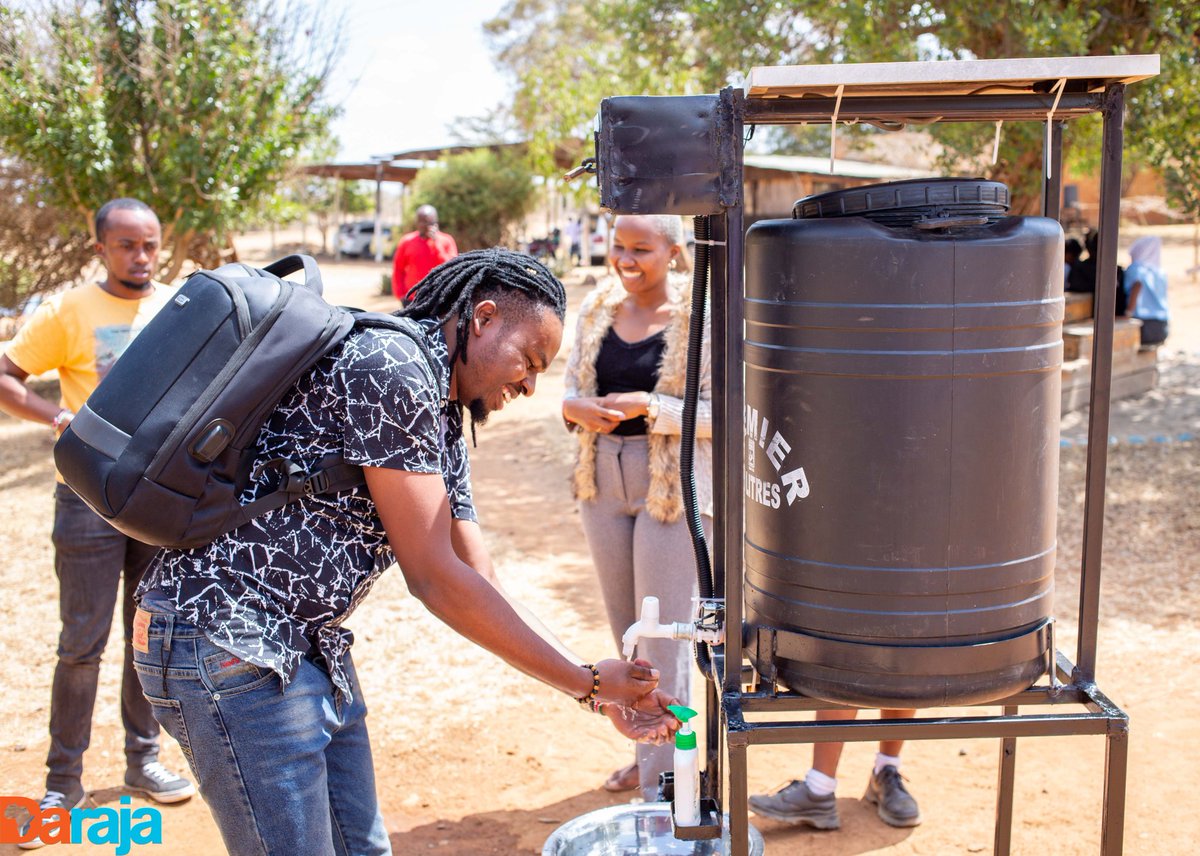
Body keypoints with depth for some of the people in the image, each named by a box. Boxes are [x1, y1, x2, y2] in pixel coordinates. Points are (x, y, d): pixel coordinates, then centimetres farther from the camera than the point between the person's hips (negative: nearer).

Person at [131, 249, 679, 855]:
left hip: (311, 648, 10)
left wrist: (596, 691, 6)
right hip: (229, 641, -10)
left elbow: (482, 591, 14)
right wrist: (587, 681, -8)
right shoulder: (391, 363, -16)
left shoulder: (443, 416, 14)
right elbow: (433, 579, -16)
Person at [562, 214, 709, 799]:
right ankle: (647, 751, 36)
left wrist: (649, 407, -26)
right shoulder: (598, 308, 5)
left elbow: (719, 413, -13)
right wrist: (574, 408, -12)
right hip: (603, 481, 6)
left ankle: (661, 789, 9)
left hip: (673, 487, -6)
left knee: (663, 638, -2)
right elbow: (570, 387, 10)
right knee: (625, 631, 17)